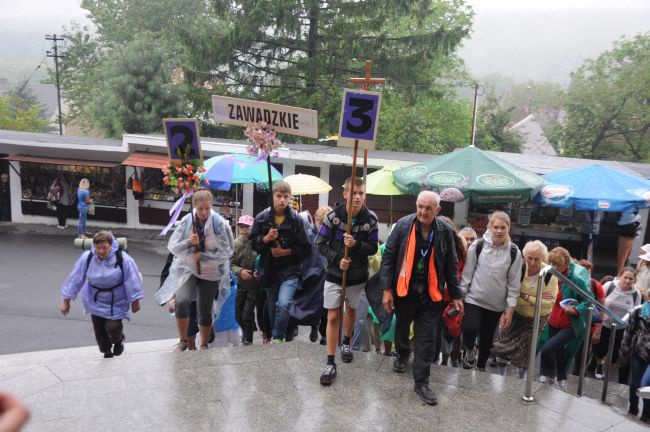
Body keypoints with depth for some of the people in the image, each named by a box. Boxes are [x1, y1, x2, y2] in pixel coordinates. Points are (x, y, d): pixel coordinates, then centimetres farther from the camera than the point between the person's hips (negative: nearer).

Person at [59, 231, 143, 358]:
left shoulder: (122, 258, -22)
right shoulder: (87, 258, -16)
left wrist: (135, 302, -7)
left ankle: (119, 339, 23)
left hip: (117, 302, -3)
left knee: (112, 327, -15)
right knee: (99, 331, 9)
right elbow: (75, 278, -8)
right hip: (96, 301, 3)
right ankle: (107, 352, 39)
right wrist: (66, 301, -3)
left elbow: (132, 280, -13)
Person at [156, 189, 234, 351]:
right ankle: (183, 341, -2)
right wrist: (188, 242, -24)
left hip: (211, 272, 0)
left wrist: (202, 256, -20)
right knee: (182, 302, -22)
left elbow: (226, 252, -14)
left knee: (205, 311, 9)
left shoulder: (220, 224, -15)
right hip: (187, 269, 1)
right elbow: (172, 247, -6)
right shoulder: (186, 221, -8)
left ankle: (204, 345, 31)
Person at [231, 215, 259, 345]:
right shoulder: (236, 243, -5)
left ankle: (248, 339, 16)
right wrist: (240, 271, -20)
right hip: (241, 284, 4)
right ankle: (246, 331, 41)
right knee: (238, 315, 13)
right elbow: (231, 263, -2)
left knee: (247, 314, -6)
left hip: (255, 284, -4)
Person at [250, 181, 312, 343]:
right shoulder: (262, 217, -1)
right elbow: (253, 243, 4)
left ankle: (277, 338, -2)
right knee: (272, 308, 14)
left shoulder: (296, 219, -6)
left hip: (290, 270, -3)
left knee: (283, 304, -21)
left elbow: (306, 250, -3)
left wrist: (285, 252, -14)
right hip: (269, 270, 3)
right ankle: (278, 337, 33)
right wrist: (266, 238, -15)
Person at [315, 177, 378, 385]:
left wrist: (356, 244, -26)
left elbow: (373, 248, -7)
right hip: (334, 274, -2)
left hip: (357, 276, 2)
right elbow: (320, 244, -8)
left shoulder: (371, 219, -11)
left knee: (351, 310, 21)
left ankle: (346, 343, 47)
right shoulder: (333, 216, -15)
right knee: (333, 316, -3)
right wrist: (336, 259, -21)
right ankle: (330, 364, 3)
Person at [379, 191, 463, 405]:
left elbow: (451, 265, 3)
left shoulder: (445, 231, -5)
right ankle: (402, 354, 51)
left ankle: (421, 382, 13)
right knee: (402, 328, 21)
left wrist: (456, 295, 3)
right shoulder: (403, 225, -10)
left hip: (430, 295, 0)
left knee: (426, 339, 3)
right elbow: (388, 257, -7)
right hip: (404, 290, 0)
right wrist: (387, 289, -11)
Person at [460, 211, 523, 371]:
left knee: (487, 339, 12)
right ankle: (470, 350, 11)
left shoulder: (514, 252, -4)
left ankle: (481, 367, 38)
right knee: (470, 329, -23)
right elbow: (467, 273, -2)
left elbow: (514, 282, -1)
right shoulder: (478, 245, -7)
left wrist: (510, 310, -3)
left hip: (497, 304, 2)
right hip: (474, 299, -2)